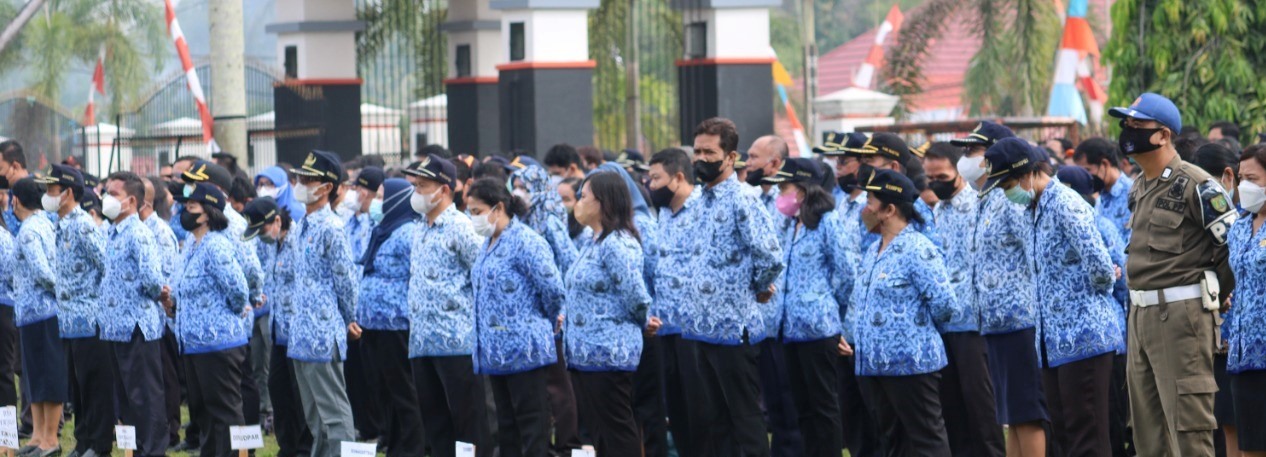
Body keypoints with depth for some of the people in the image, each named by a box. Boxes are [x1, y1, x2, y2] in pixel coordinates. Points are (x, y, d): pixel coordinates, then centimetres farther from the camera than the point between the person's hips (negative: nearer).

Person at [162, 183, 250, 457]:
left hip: (218, 343, -10)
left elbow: (237, 287, -23)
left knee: (224, 413, -4)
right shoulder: (192, 246, 14)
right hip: (194, 342, 10)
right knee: (202, 412, 15)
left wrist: (237, 310, -4)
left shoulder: (216, 246, -17)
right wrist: (173, 303, 4)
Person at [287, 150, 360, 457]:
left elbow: (346, 280, -11)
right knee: (314, 414, 15)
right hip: (303, 334, 9)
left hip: (324, 333, -9)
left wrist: (348, 320, 2)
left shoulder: (330, 229, -14)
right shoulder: (304, 227, 13)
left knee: (333, 411, -7)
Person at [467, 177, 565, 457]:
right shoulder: (489, 245, 14)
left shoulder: (524, 241, -14)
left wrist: (545, 322, -1)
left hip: (524, 351, -9)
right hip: (496, 352, 9)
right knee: (507, 427, 12)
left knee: (532, 431, -5)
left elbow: (553, 288, -17)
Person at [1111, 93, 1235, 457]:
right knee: (1148, 427, 13)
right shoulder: (1140, 189, 14)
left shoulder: (1195, 185, -13)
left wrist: (1213, 293, -2)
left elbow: (1236, 244, -13)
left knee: (1187, 426, -9)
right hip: (1140, 314, 9)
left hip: (1181, 314, -9)